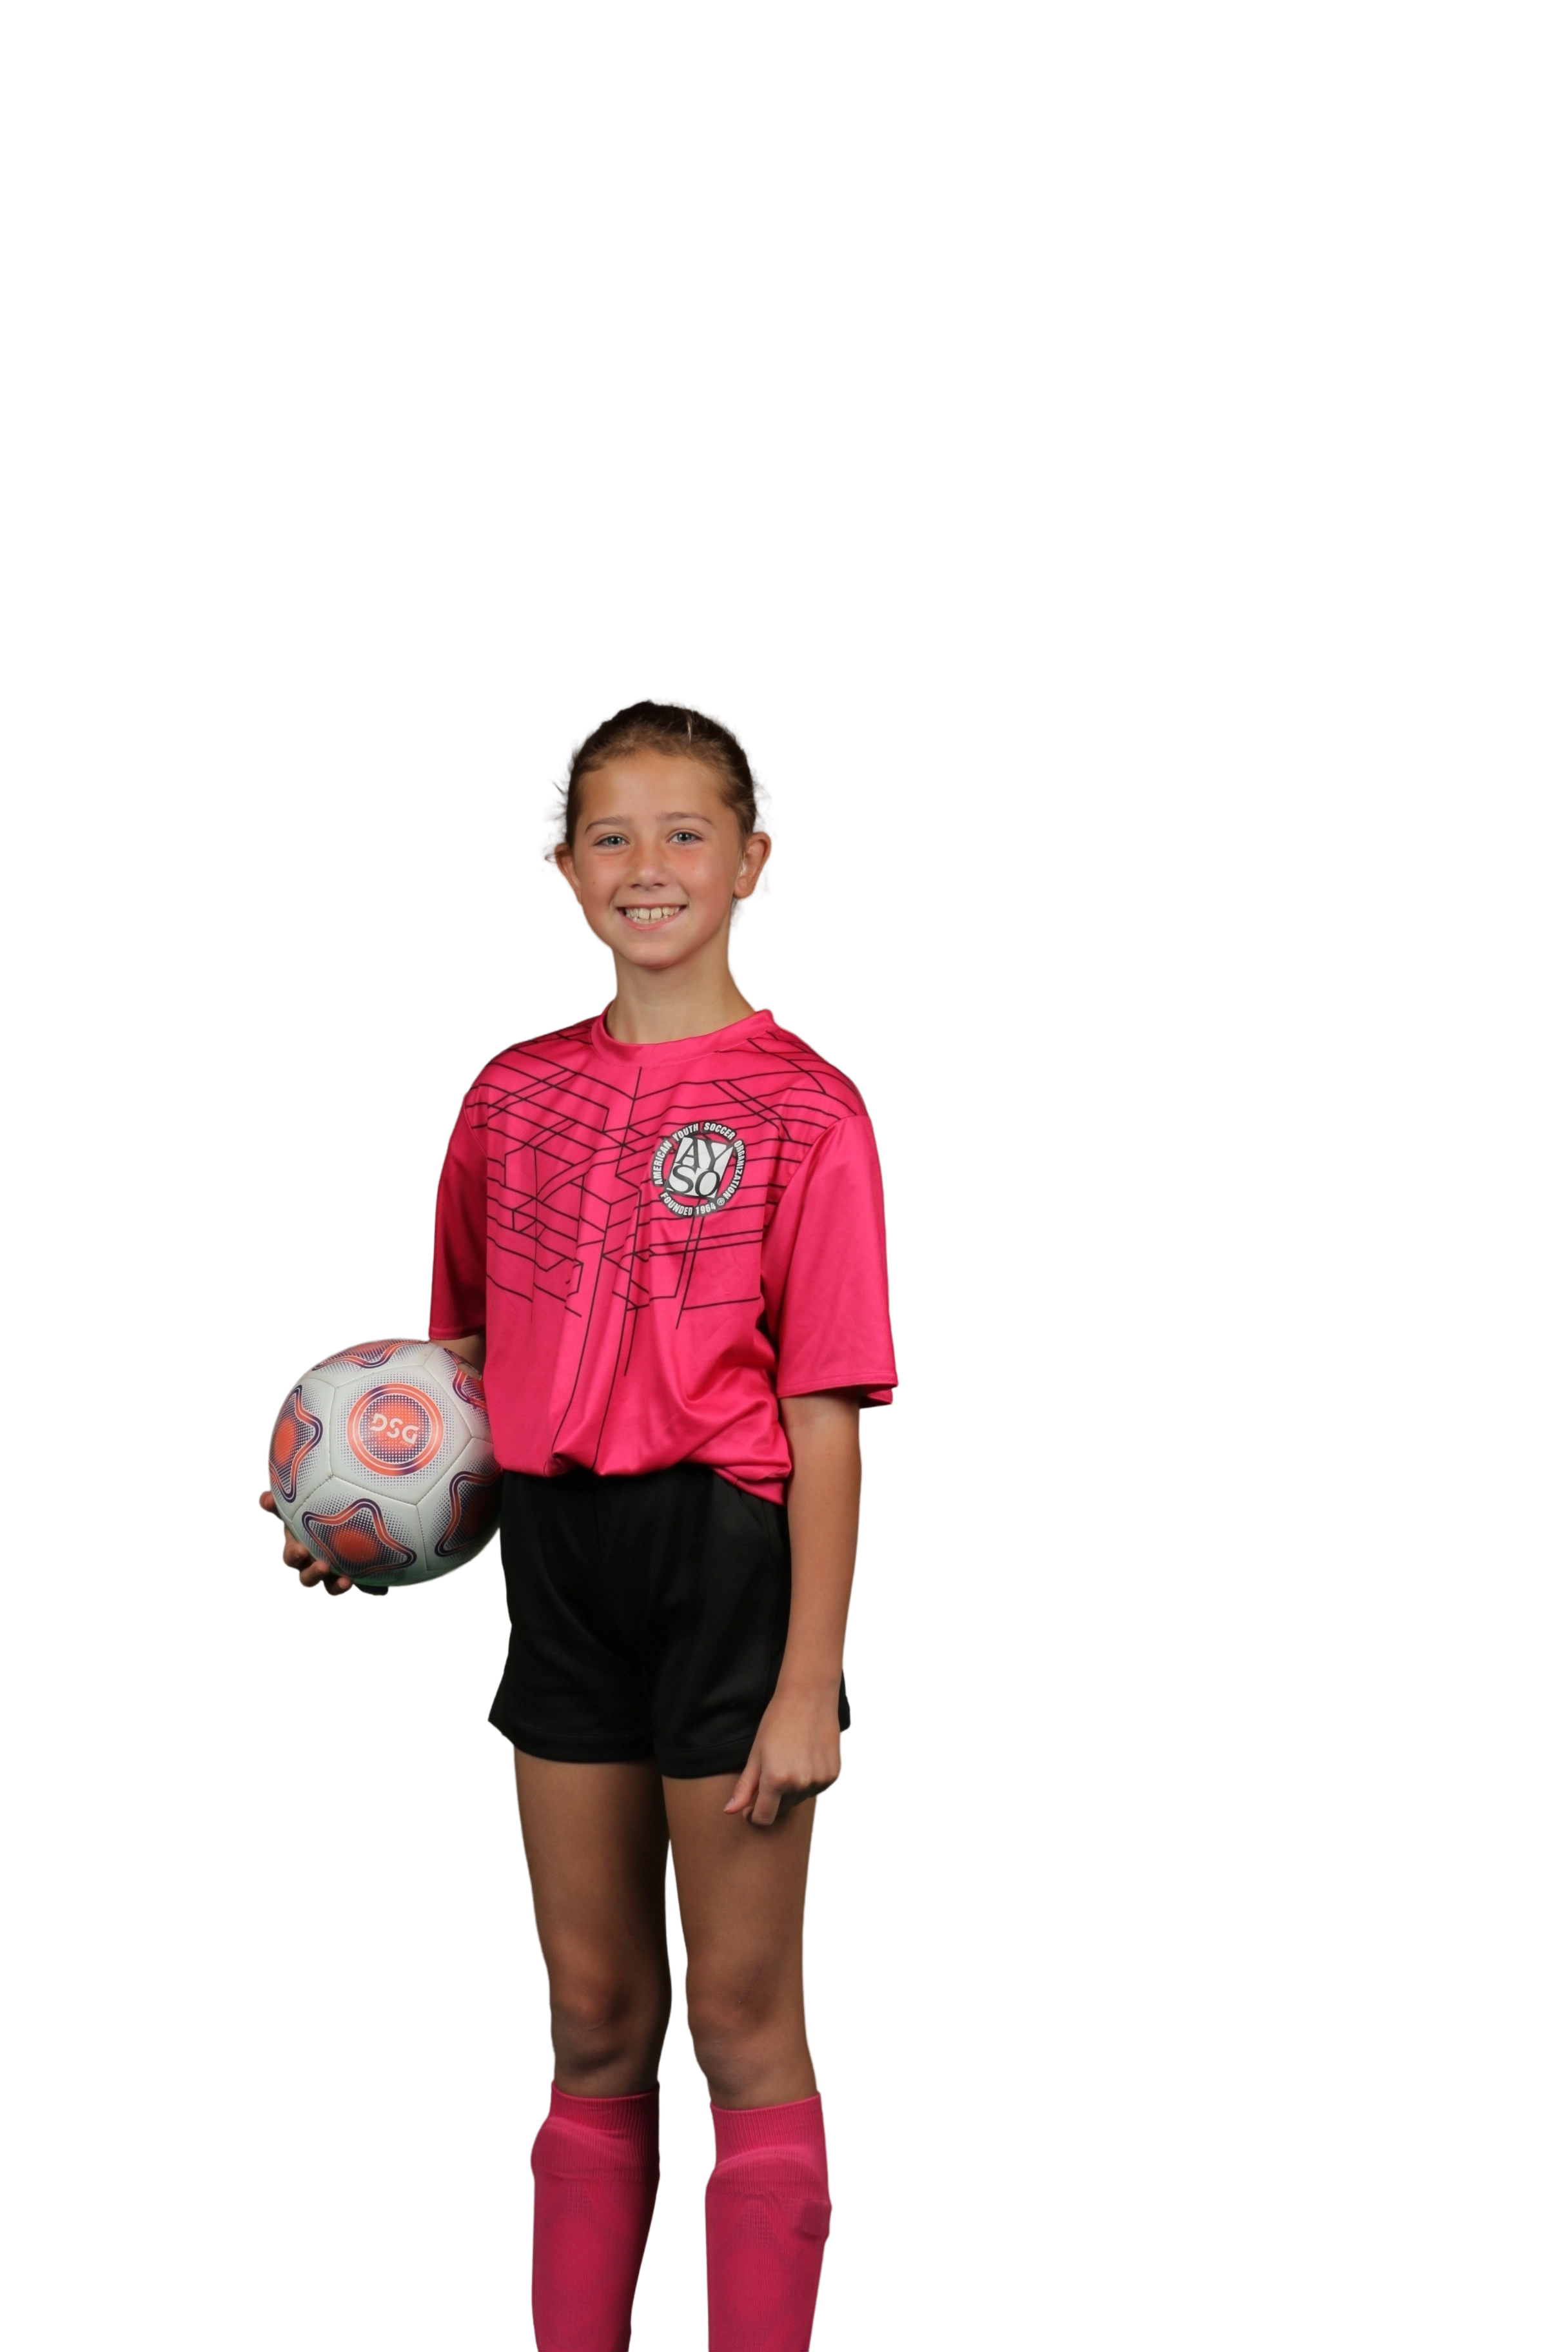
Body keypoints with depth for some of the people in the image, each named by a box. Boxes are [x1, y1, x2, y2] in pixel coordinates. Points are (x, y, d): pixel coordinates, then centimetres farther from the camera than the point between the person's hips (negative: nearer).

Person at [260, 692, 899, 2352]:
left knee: (742, 2018, 4)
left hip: (729, 1550, -5)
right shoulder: (513, 1095, 7)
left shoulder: (804, 1109, -8)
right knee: (590, 2015, 15)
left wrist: (809, 1683, -14)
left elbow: (827, 1421, -11)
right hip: (557, 1547, 5)